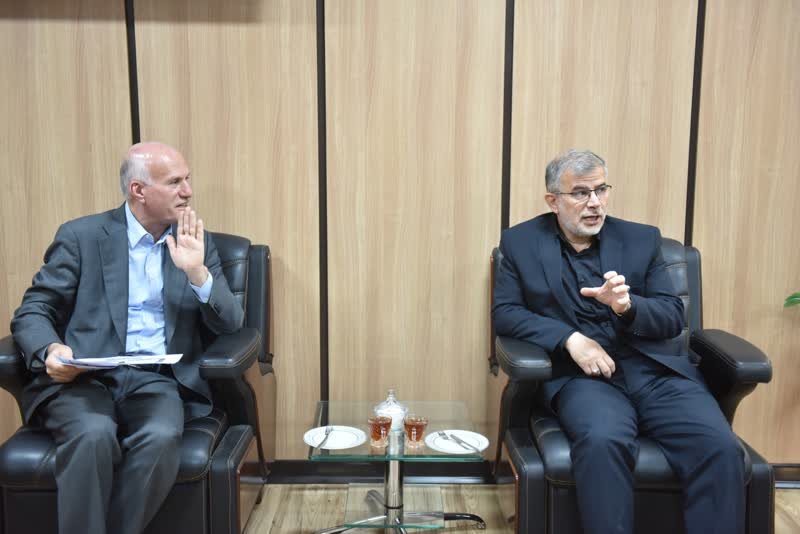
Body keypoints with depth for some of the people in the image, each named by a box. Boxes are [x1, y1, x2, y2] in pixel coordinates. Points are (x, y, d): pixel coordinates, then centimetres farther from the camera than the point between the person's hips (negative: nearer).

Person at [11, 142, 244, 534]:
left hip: (157, 381, 1)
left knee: (160, 438, -31)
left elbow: (230, 323, 5)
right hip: (85, 377, -1)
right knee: (94, 435, -33)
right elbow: (32, 311, 4)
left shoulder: (196, 242, 12)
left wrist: (197, 272, -12)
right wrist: (51, 350, -19)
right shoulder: (82, 236, 5)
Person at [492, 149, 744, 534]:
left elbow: (674, 317, 8)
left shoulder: (643, 239, 13)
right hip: (581, 374, -2)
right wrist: (570, 339, -13)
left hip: (656, 371, 2)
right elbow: (504, 313, 2)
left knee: (721, 448, -24)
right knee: (603, 441, -35)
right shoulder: (522, 243, 10)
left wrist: (627, 306, -15)